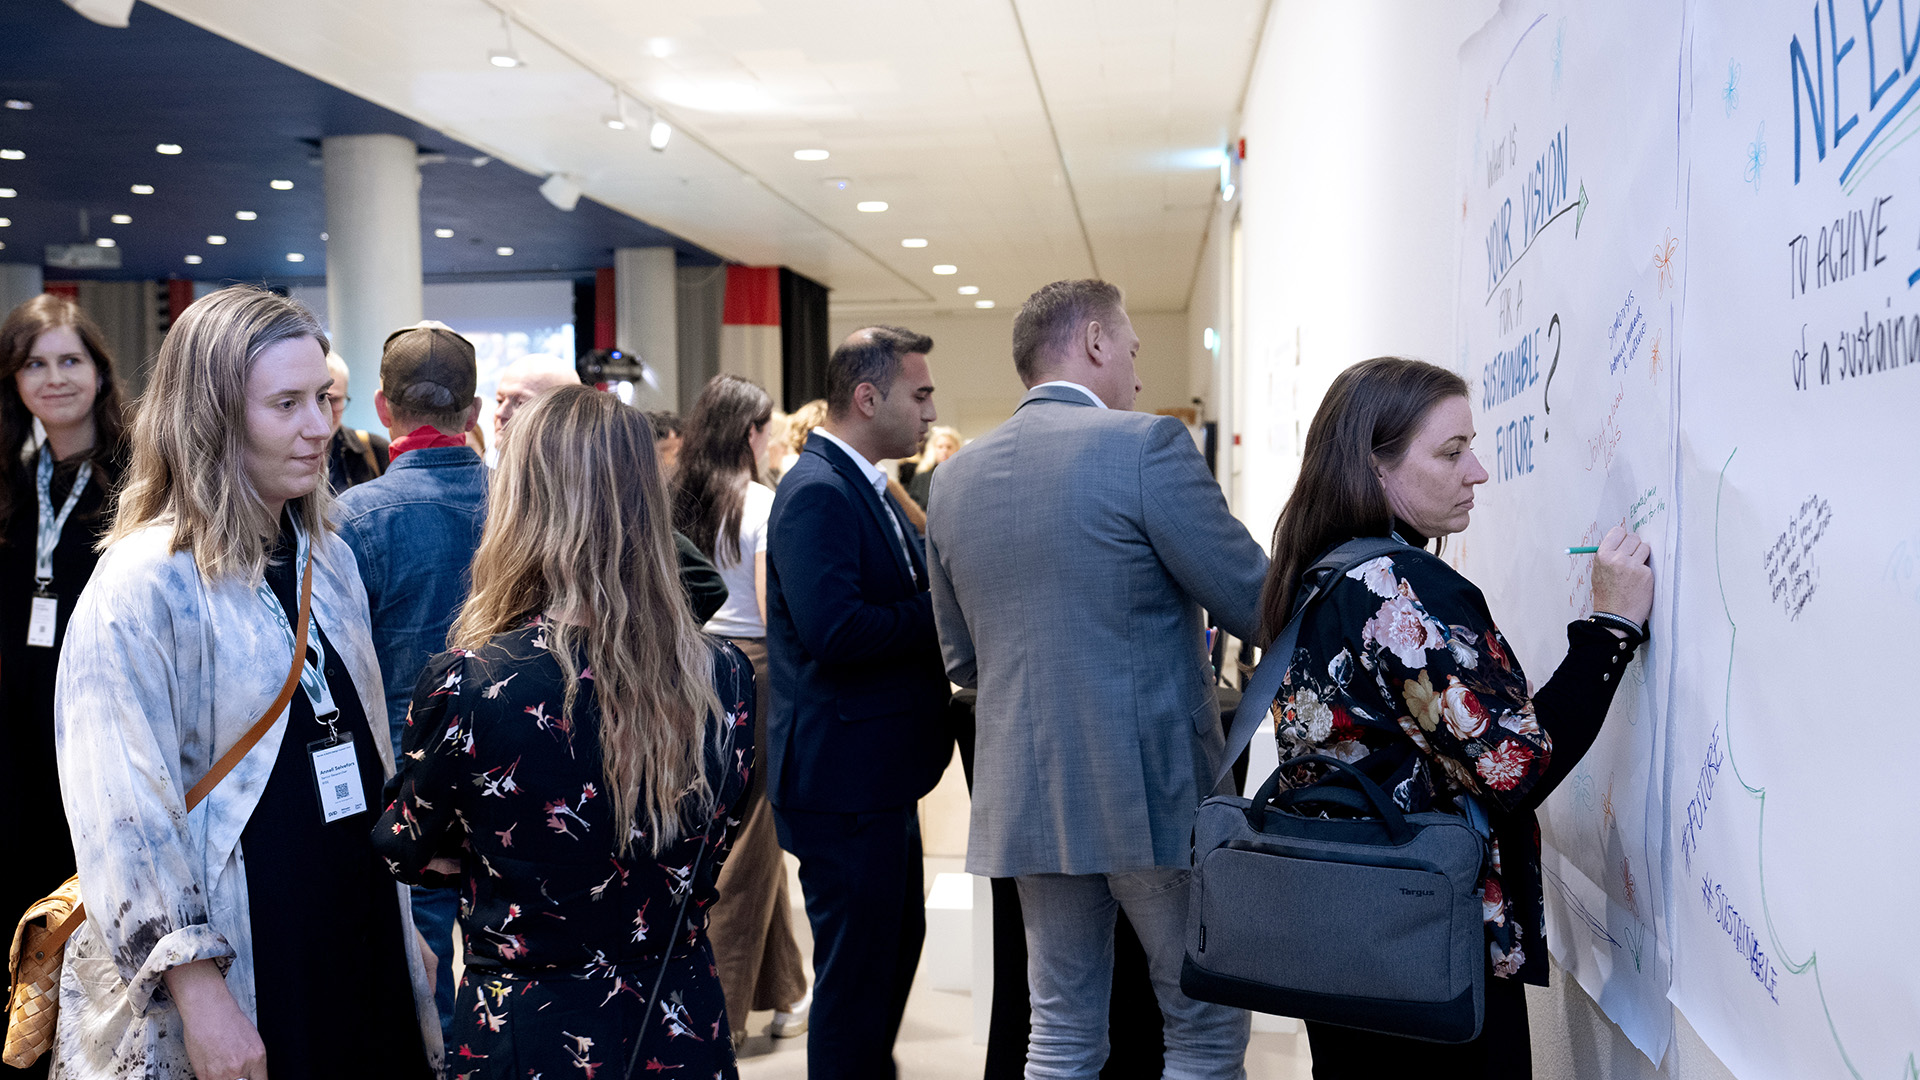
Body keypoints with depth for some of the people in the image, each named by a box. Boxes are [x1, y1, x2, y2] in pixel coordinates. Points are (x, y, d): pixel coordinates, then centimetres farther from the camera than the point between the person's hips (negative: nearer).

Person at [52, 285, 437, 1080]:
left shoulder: (329, 559, 8)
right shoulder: (139, 588, -15)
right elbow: (126, 821, -18)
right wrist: (197, 990, -19)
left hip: (362, 936, 7)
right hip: (239, 981, -6)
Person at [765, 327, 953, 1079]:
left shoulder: (867, 488, 14)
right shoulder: (817, 492, -19)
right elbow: (833, 629, -29)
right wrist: (942, 613, -19)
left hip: (881, 772, 11)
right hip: (842, 778, -11)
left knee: (898, 941, 23)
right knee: (856, 966, 1)